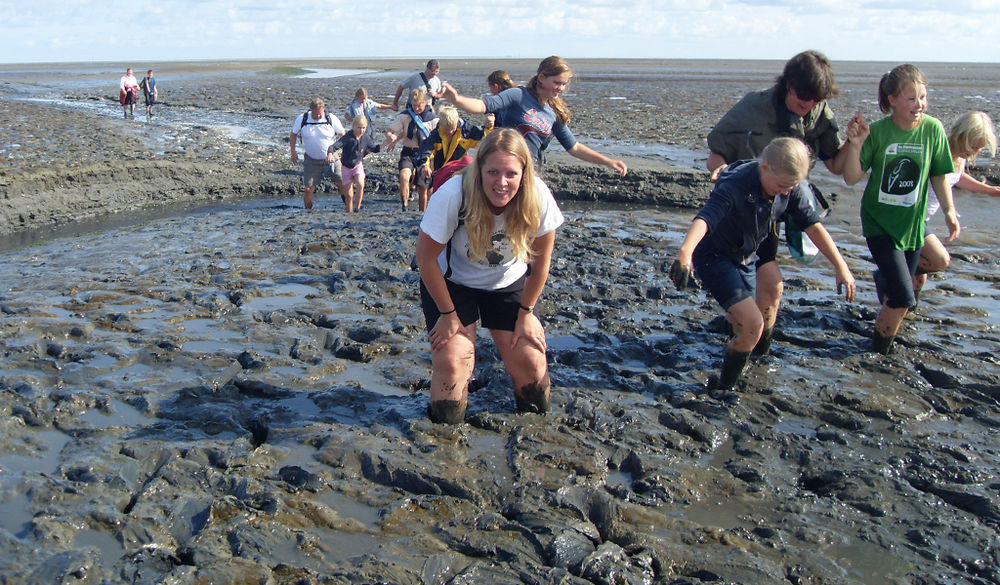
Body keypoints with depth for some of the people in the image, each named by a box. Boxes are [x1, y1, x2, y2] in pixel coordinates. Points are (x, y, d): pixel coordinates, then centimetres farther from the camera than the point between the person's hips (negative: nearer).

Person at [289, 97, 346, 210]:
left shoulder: (331, 119, -10)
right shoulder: (301, 119, -7)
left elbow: (342, 135, 4)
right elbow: (293, 134, 10)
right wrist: (293, 151, 2)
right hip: (311, 161, 0)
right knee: (308, 189, -3)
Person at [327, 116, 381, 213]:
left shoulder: (366, 138, -7)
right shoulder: (347, 137, -20)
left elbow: (375, 148, 9)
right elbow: (334, 146, -30)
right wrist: (330, 153, -50)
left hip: (358, 165, 2)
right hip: (346, 167, -2)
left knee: (360, 184, -27)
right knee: (349, 195, 2)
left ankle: (357, 208, -13)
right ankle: (350, 213, 20)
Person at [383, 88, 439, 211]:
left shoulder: (433, 119, 1)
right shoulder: (404, 116, 2)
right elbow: (390, 132, -1)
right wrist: (391, 137, -24)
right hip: (408, 153, 0)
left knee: (422, 189, 5)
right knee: (404, 175, -31)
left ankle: (422, 214, 22)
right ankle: (404, 206, -23)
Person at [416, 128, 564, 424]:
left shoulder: (538, 197, -28)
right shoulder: (453, 196, -35)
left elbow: (541, 258, -11)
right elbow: (426, 258, -21)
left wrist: (526, 313, -5)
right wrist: (448, 314, -13)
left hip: (508, 283, 2)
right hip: (452, 281, -2)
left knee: (529, 359, -7)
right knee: (451, 361, -16)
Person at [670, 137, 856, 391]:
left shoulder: (786, 186, -12)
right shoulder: (734, 186, -34)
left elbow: (812, 224, -6)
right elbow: (704, 218, -51)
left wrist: (841, 266, -6)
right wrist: (685, 252, -71)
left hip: (750, 252, 8)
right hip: (716, 258, -8)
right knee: (753, 325, -14)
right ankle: (724, 389, 6)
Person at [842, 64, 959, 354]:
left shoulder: (933, 129, -6)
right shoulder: (876, 132, -12)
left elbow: (939, 175, 5)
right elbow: (851, 178, -12)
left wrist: (949, 211, 0)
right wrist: (855, 145, -27)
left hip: (912, 223, 3)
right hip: (879, 223, -3)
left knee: (902, 293, 16)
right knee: (904, 299, -12)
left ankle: (882, 279, 55)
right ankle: (880, 346, 17)